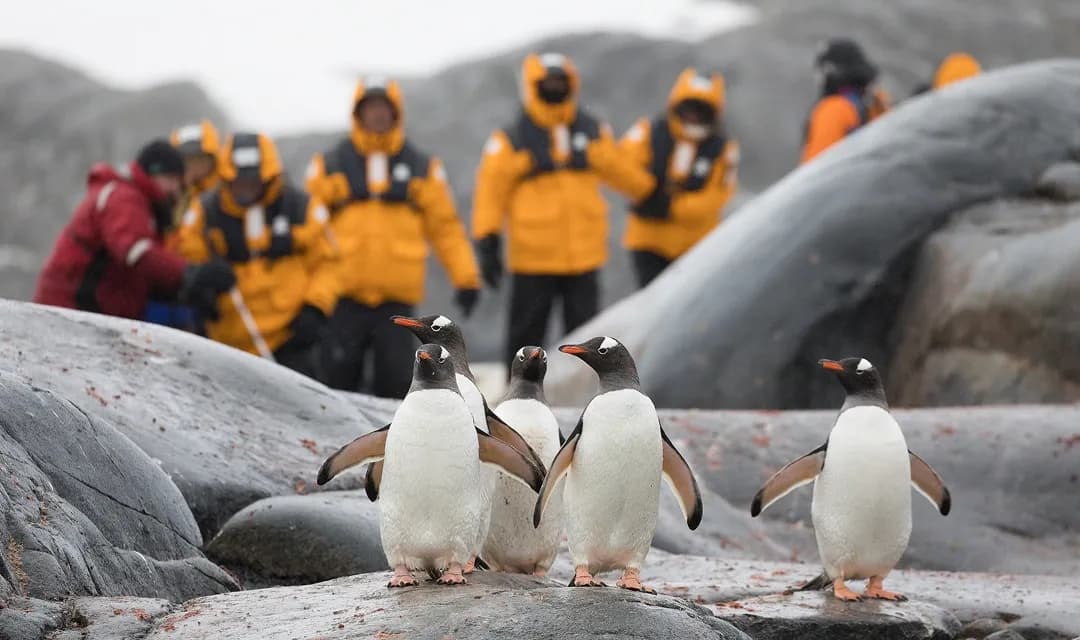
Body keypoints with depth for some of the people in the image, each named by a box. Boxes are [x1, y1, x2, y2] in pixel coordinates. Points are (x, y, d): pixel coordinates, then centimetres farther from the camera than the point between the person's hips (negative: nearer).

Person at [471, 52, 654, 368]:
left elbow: (619, 169, 22)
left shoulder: (593, 132, 7)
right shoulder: (512, 140, -6)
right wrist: (487, 244, -12)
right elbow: (491, 191, -7)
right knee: (526, 334, 4)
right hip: (533, 257, -3)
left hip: (584, 256, 3)